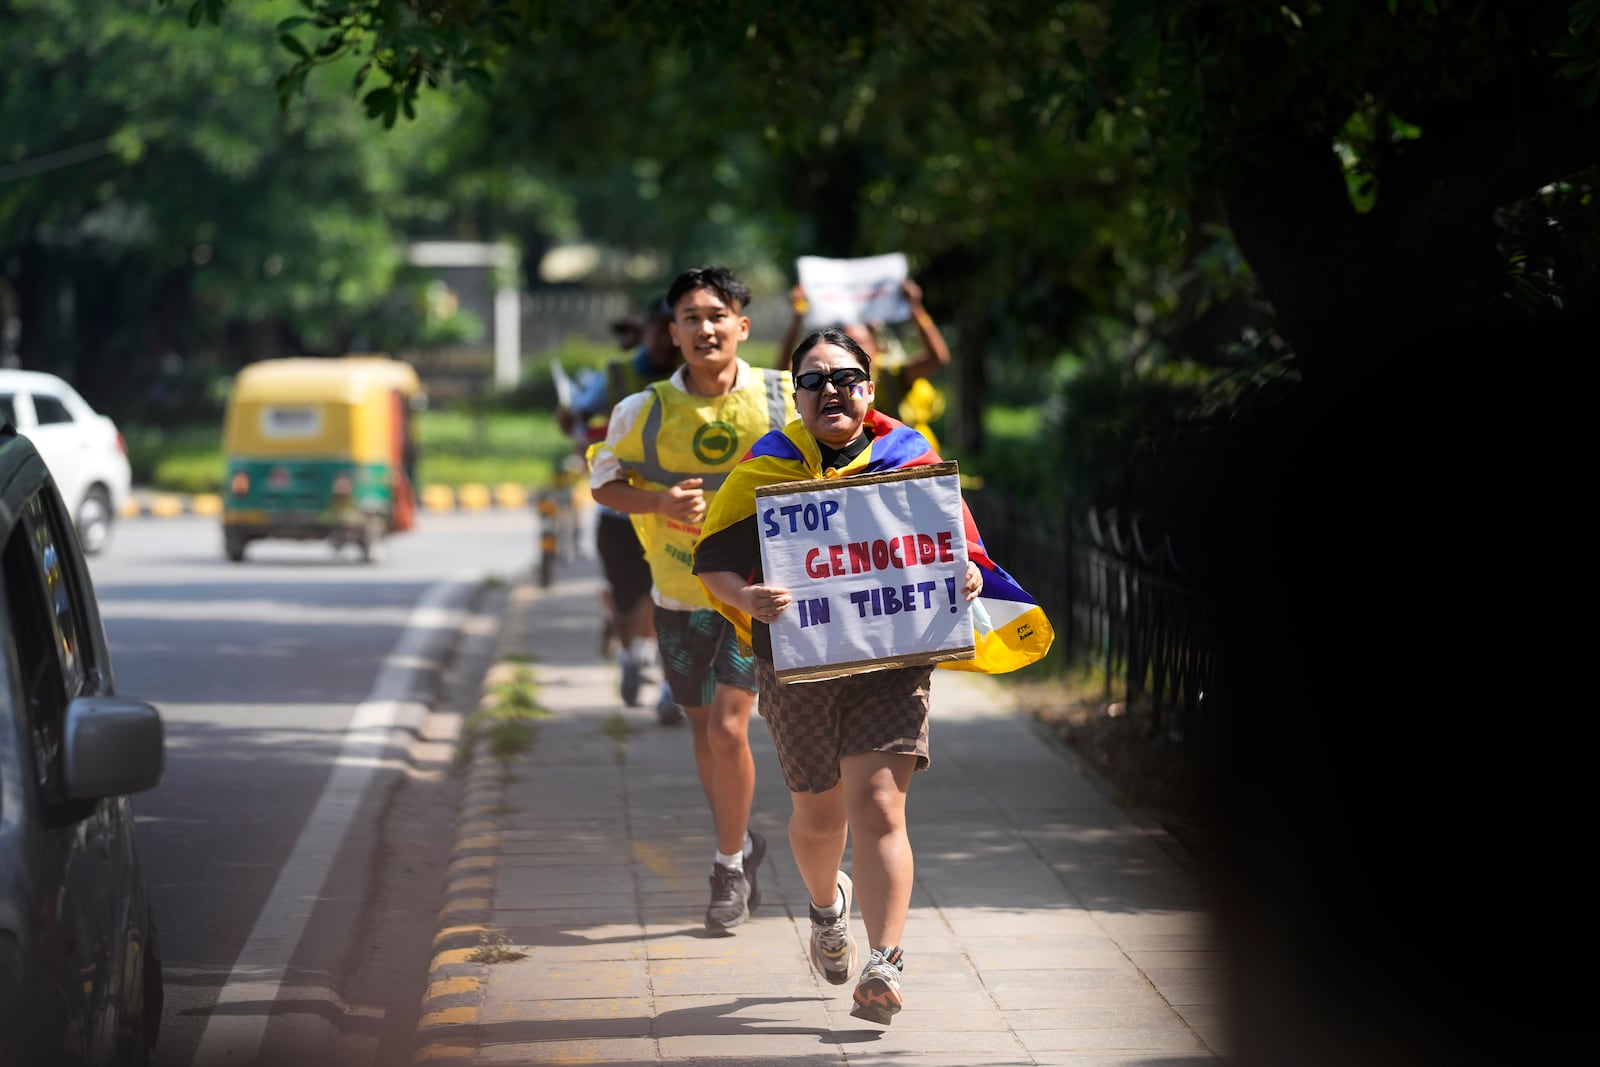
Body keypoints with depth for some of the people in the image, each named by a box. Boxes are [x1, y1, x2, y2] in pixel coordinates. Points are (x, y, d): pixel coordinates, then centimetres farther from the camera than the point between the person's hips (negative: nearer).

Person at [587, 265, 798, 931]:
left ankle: (730, 865, 6)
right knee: (702, 732, 13)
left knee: (728, 727, -13)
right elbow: (603, 482, 4)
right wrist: (659, 503, -15)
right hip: (679, 595, 2)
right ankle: (741, 848, 37)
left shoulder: (783, 400, -7)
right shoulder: (646, 411, -6)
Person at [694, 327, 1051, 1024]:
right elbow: (713, 559, 2)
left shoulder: (912, 463, 3)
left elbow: (962, 546, 10)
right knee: (818, 813, 15)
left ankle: (885, 964, -14)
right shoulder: (764, 471, 2)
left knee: (877, 807, -15)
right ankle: (827, 904, 49)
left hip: (891, 661, -1)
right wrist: (748, 599, -20)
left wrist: (969, 576, -14)